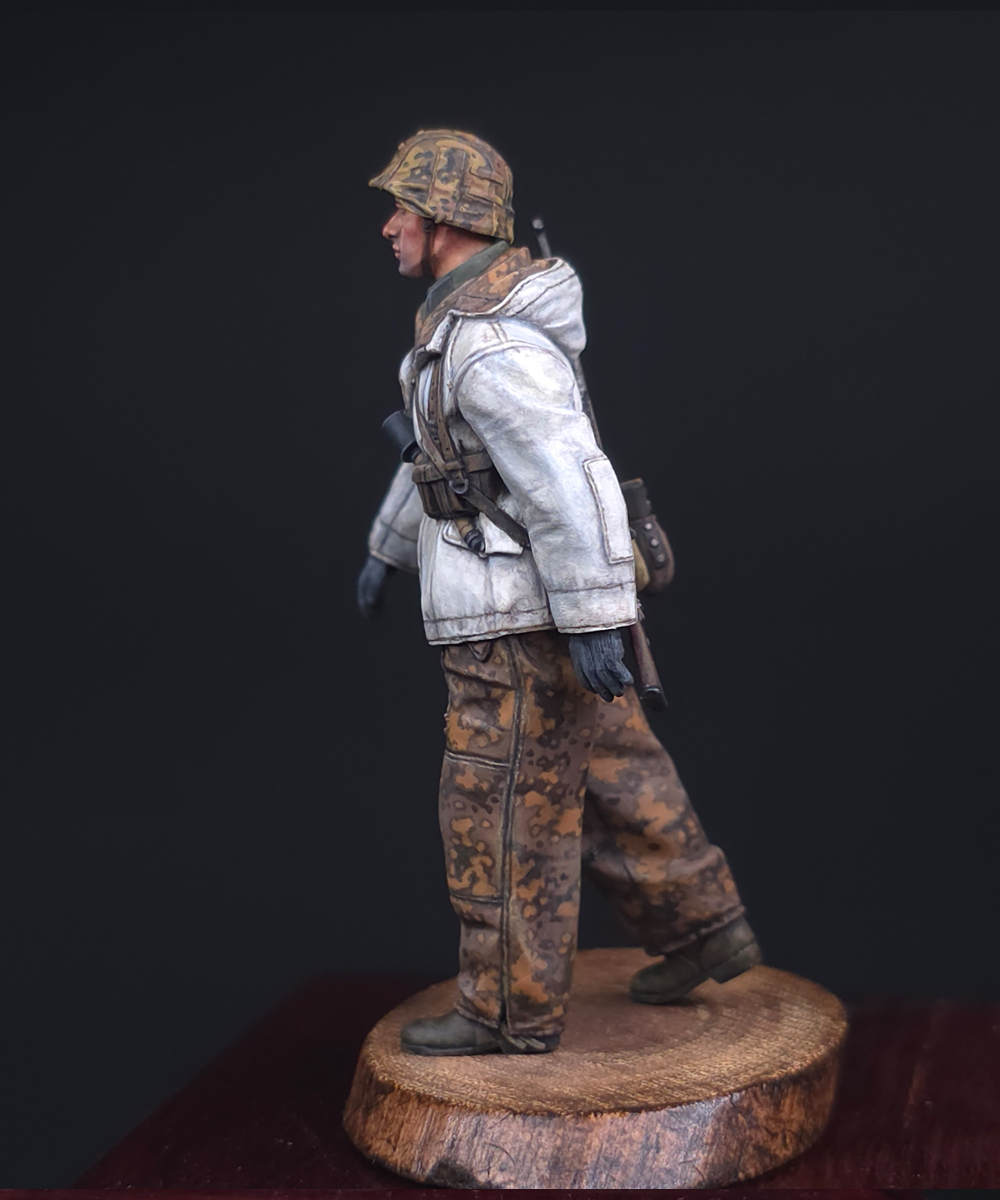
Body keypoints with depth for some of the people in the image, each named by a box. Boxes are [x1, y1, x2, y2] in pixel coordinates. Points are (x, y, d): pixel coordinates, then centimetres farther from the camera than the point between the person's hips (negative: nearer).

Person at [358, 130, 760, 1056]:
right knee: (611, 783, 18)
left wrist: (593, 624, -27)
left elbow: (571, 485, -28)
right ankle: (701, 931, 29)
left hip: (528, 617, -10)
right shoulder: (483, 317, 12)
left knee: (503, 813, 1)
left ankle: (512, 1008, 14)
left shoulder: (492, 344, -22)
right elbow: (452, 446, 23)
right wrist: (388, 549, 30)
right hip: (532, 605, 10)